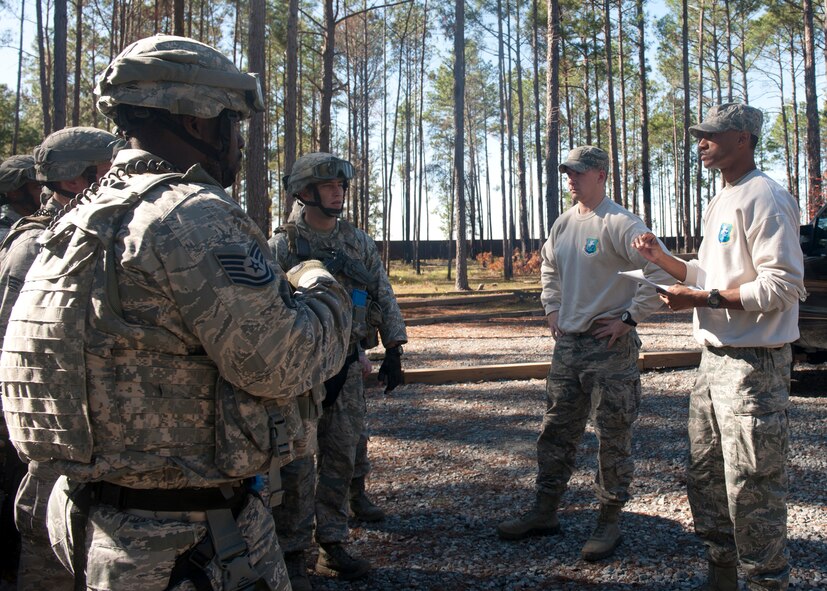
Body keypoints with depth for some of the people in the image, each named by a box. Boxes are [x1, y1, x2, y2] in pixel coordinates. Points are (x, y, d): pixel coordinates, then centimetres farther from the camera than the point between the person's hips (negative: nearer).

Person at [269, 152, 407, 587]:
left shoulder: (359, 243, 7)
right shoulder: (282, 246, -7)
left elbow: (384, 298, 10)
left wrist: (393, 351, 5)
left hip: (347, 367, 5)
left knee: (342, 458, 10)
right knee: (297, 465, 0)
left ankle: (332, 546, 23)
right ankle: (292, 554, 13)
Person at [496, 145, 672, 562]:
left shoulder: (619, 224, -13)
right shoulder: (563, 224, 11)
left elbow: (661, 269, -21)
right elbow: (549, 267, 30)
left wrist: (630, 318, -18)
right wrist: (551, 308, 17)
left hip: (610, 346, -8)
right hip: (567, 344, 8)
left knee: (613, 437, 2)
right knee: (556, 430, 13)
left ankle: (609, 521, 14)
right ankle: (545, 512, 25)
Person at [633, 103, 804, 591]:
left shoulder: (765, 198, -14)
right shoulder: (720, 203, 17)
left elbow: (783, 285, -21)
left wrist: (702, 299, -21)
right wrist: (663, 259, 10)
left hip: (754, 366, -10)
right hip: (714, 362, 10)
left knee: (752, 488, -5)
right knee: (706, 477, 17)